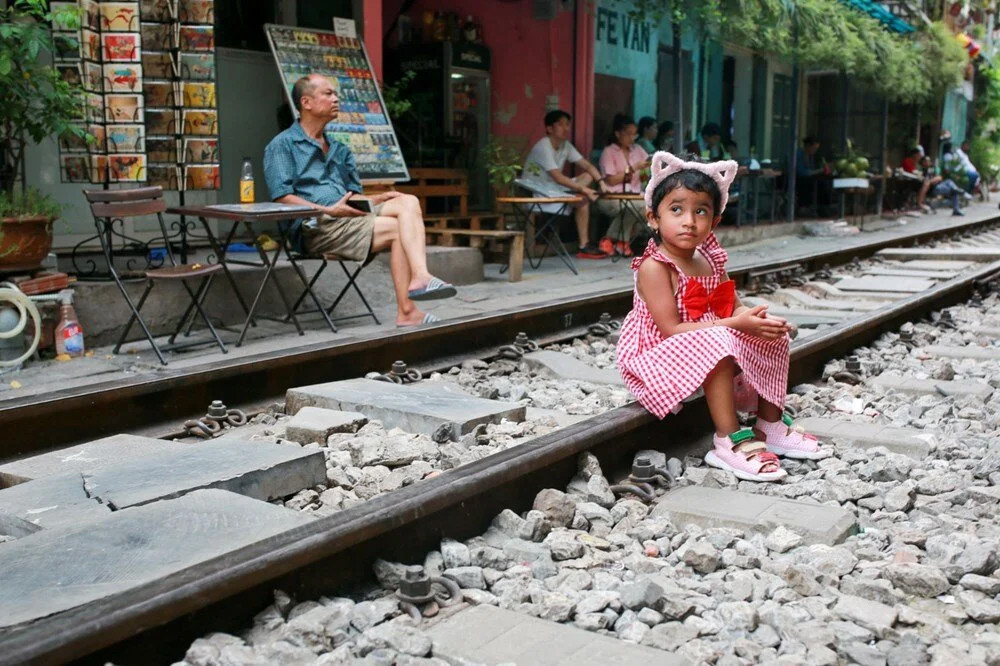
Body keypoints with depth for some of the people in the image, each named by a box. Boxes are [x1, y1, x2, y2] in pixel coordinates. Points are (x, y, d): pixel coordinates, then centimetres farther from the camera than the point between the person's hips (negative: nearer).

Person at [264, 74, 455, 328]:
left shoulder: (339, 150, 27)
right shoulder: (282, 145, 4)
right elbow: (282, 197, -9)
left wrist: (376, 199, 0)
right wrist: (328, 210, -19)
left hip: (348, 218, 7)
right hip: (314, 227, -7)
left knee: (408, 202, -18)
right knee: (398, 230, -21)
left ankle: (420, 277, -34)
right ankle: (406, 312, -23)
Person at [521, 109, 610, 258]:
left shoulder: (565, 145, 7)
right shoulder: (543, 147, -20)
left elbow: (587, 165, 4)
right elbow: (558, 178, -28)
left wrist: (601, 182, -12)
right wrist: (584, 189, -29)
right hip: (535, 194, -10)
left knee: (588, 176, -2)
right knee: (582, 199, -23)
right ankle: (584, 246, -15)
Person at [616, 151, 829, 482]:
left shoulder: (710, 260, 5)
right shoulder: (653, 267, -20)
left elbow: (735, 308, 5)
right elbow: (672, 330, -26)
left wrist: (759, 320, -20)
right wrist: (735, 325, -30)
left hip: (709, 349, 9)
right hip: (659, 356, -8)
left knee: (771, 340, 2)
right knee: (717, 344, -34)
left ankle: (771, 428, 10)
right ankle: (730, 442, -30)